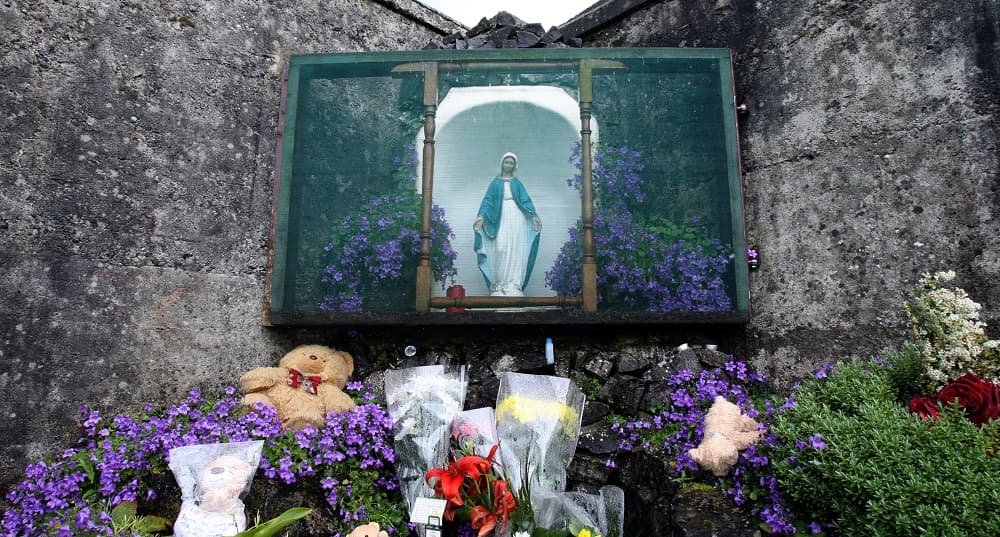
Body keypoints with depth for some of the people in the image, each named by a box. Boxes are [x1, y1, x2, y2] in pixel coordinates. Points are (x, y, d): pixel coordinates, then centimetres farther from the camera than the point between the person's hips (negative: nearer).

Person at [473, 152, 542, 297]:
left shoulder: (517, 183, 14)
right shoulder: (495, 183, 12)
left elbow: (525, 200, 5)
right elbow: (488, 200, 3)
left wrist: (533, 215, -12)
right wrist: (481, 216, -14)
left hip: (516, 218, 1)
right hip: (501, 218, -1)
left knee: (515, 250, -5)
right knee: (500, 249, -13)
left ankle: (514, 285, -6)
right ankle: (499, 284, -10)